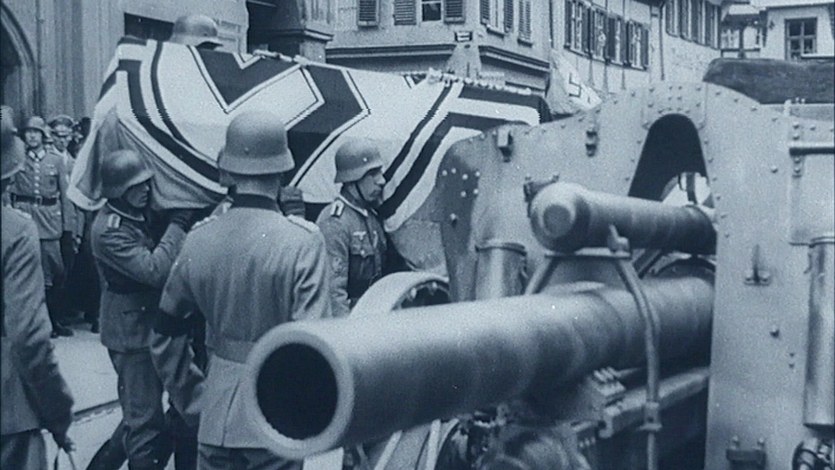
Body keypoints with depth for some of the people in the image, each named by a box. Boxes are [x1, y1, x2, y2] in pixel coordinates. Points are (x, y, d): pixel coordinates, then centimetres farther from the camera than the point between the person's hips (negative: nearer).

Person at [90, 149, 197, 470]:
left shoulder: (140, 215, 7)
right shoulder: (109, 230, -20)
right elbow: (153, 269, -28)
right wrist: (178, 225, -23)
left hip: (153, 325, 9)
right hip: (132, 332, -9)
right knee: (145, 416, -2)